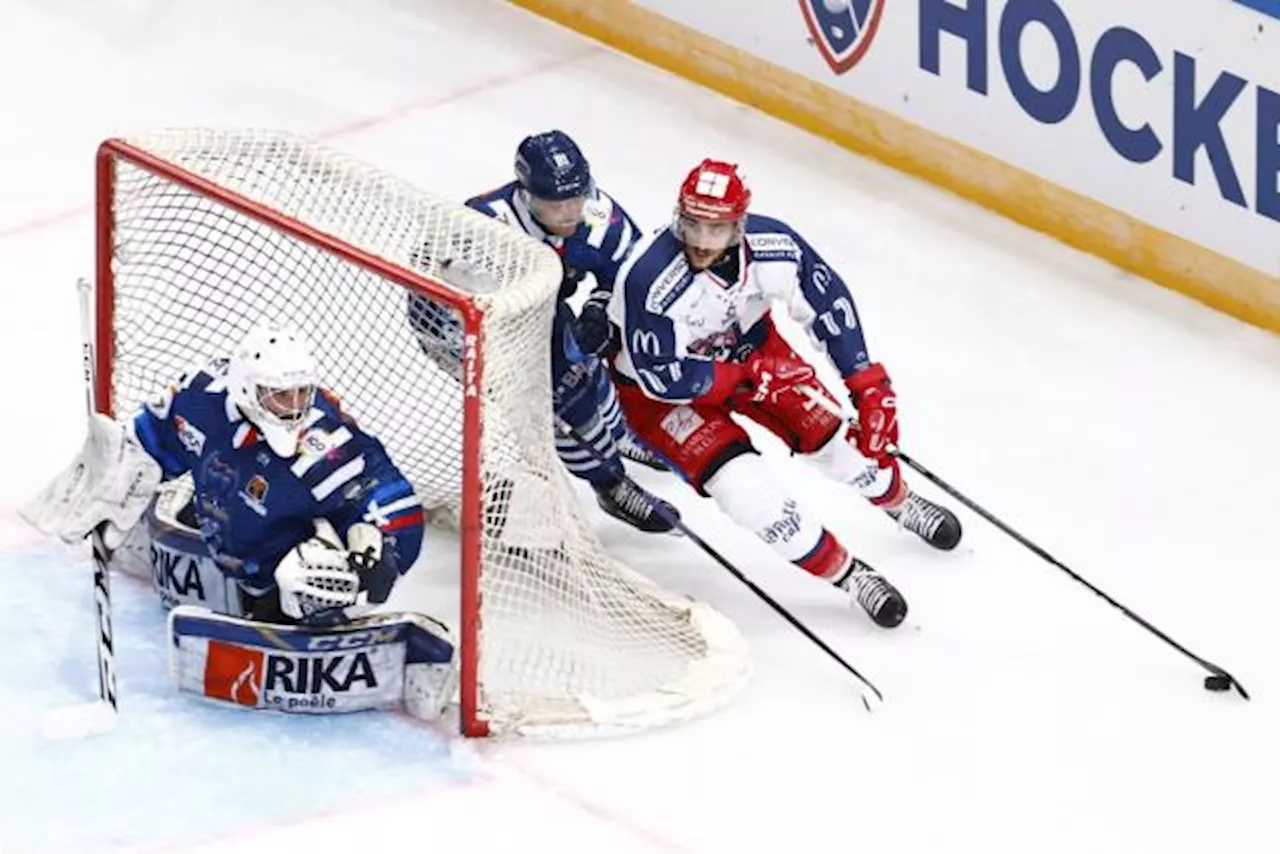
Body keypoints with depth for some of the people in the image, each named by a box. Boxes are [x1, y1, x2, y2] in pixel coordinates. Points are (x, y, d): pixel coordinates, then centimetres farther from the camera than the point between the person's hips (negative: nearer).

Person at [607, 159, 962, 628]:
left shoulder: (773, 246, -25)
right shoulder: (650, 278, -38)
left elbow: (830, 303, -9)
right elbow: (661, 378, -31)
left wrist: (870, 386, -9)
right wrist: (745, 376, -26)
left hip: (747, 346, 5)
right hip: (655, 388, -4)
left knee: (828, 430, 3)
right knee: (743, 483, -19)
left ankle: (898, 500, 36)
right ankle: (844, 573, 0)